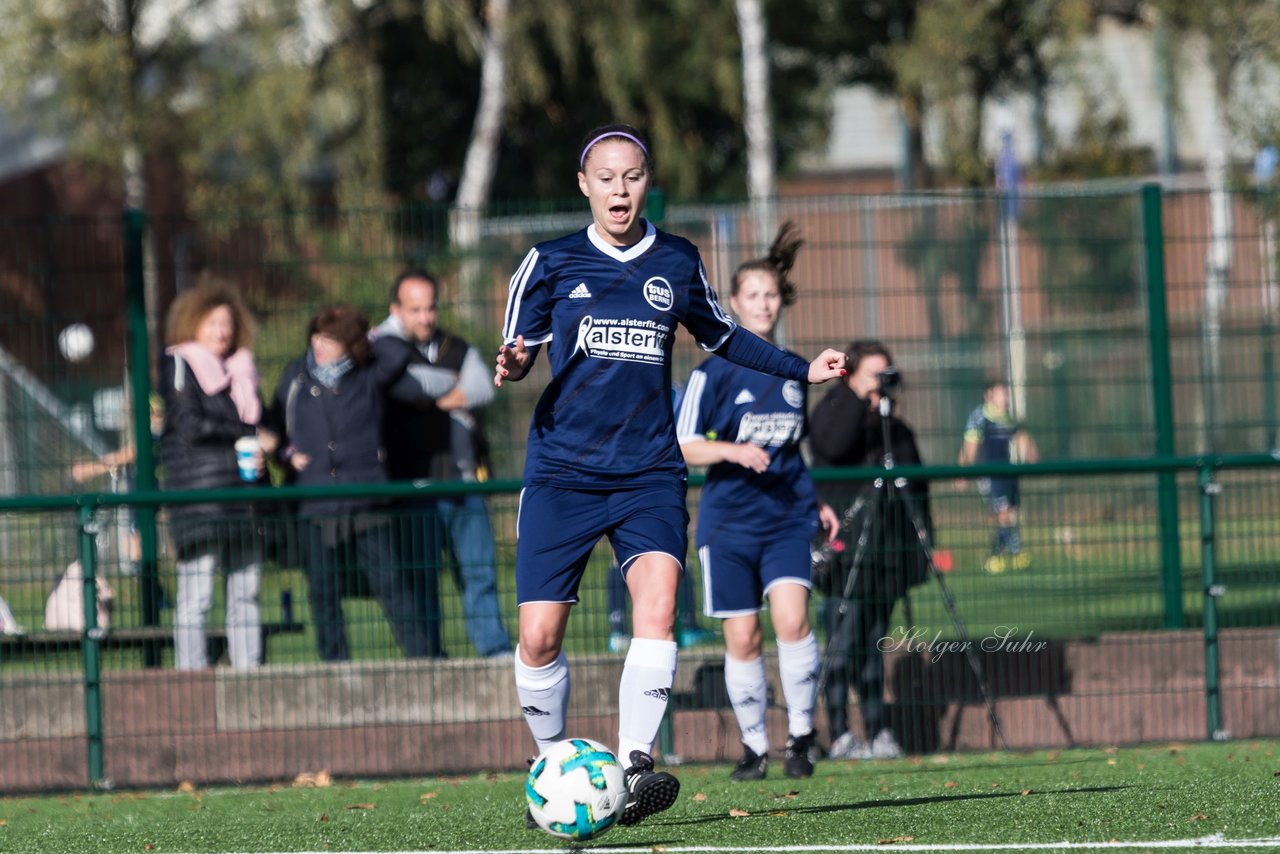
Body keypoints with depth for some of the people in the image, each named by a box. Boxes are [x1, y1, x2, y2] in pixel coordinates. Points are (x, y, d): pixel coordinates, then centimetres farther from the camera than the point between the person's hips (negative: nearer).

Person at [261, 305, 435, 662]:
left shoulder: (368, 377, 4)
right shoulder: (296, 376, 11)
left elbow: (398, 358, -16)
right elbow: (275, 425, 21)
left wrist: (364, 347, 0)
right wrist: (287, 454, 3)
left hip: (366, 502, -2)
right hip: (316, 505, 2)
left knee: (389, 580, -5)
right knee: (323, 592, 4)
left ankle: (419, 656, -1)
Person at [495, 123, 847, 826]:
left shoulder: (677, 262, 11)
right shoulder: (551, 262, 4)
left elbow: (719, 336, 26)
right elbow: (516, 347, 6)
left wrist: (802, 369, 22)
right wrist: (513, 365, -18)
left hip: (649, 472, 1)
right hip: (562, 470, -1)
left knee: (658, 602, -24)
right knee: (539, 636, -7)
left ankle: (632, 768, -26)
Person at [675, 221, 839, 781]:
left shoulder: (793, 372, 10)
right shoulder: (714, 373, -4)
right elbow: (681, 447, -7)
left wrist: (817, 503, 18)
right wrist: (733, 451, -22)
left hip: (787, 518, 2)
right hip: (729, 520, -2)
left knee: (791, 616, -18)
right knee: (742, 638, -1)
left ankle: (801, 736, -8)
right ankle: (754, 746, 12)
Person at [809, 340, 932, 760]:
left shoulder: (896, 429, 19)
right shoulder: (831, 411, 1)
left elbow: (916, 488, 23)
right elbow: (832, 446, -22)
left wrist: (924, 542, 16)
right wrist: (858, 397, -19)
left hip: (887, 556, 6)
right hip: (847, 550, -6)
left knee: (872, 645, 8)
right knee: (843, 643, -8)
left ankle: (879, 733, 8)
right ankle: (839, 737, -8)